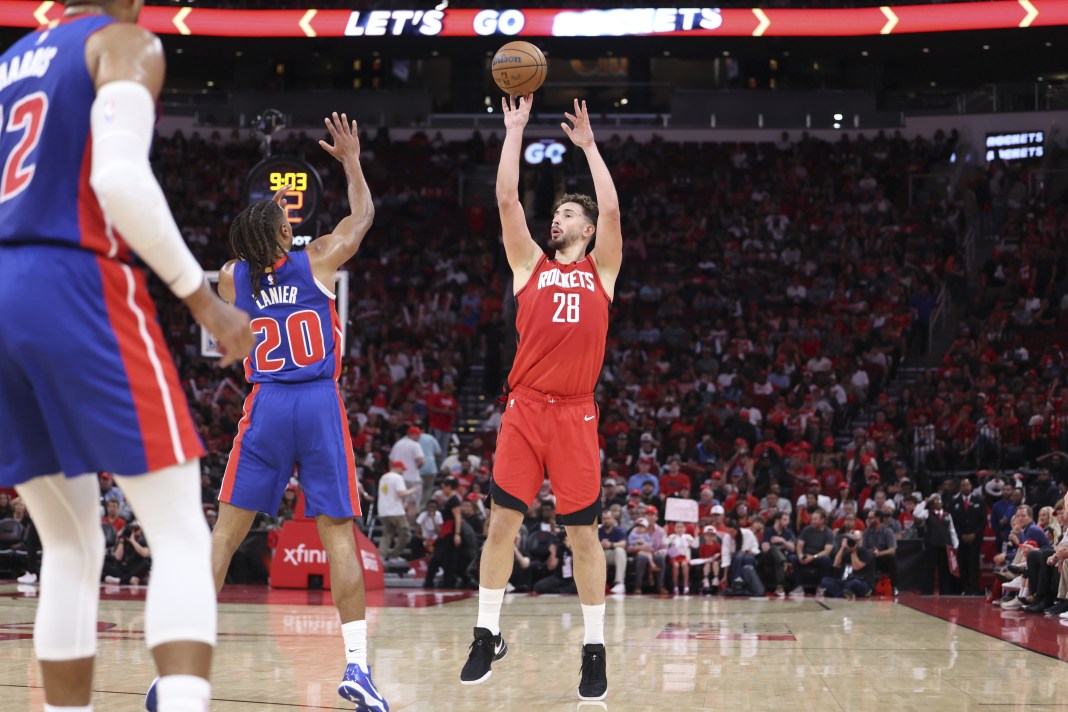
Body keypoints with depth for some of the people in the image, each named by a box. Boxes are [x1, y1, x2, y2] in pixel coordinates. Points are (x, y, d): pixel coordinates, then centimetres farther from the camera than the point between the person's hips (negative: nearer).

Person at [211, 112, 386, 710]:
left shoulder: (232, 278, 4)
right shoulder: (317, 262, 0)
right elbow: (363, 217, 17)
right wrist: (352, 161, 30)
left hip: (266, 408, 1)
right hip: (321, 405, -1)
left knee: (226, 530, 6)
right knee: (338, 532, 0)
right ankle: (357, 663, -7)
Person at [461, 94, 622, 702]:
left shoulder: (601, 270, 12)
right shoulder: (530, 265, 14)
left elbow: (612, 208, 1)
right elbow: (507, 199, 7)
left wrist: (589, 144, 8)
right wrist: (515, 131, 8)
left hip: (576, 413, -1)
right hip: (525, 407, 1)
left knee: (584, 533, 0)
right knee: (502, 522, -1)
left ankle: (595, 650, 7)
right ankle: (488, 636, 10)